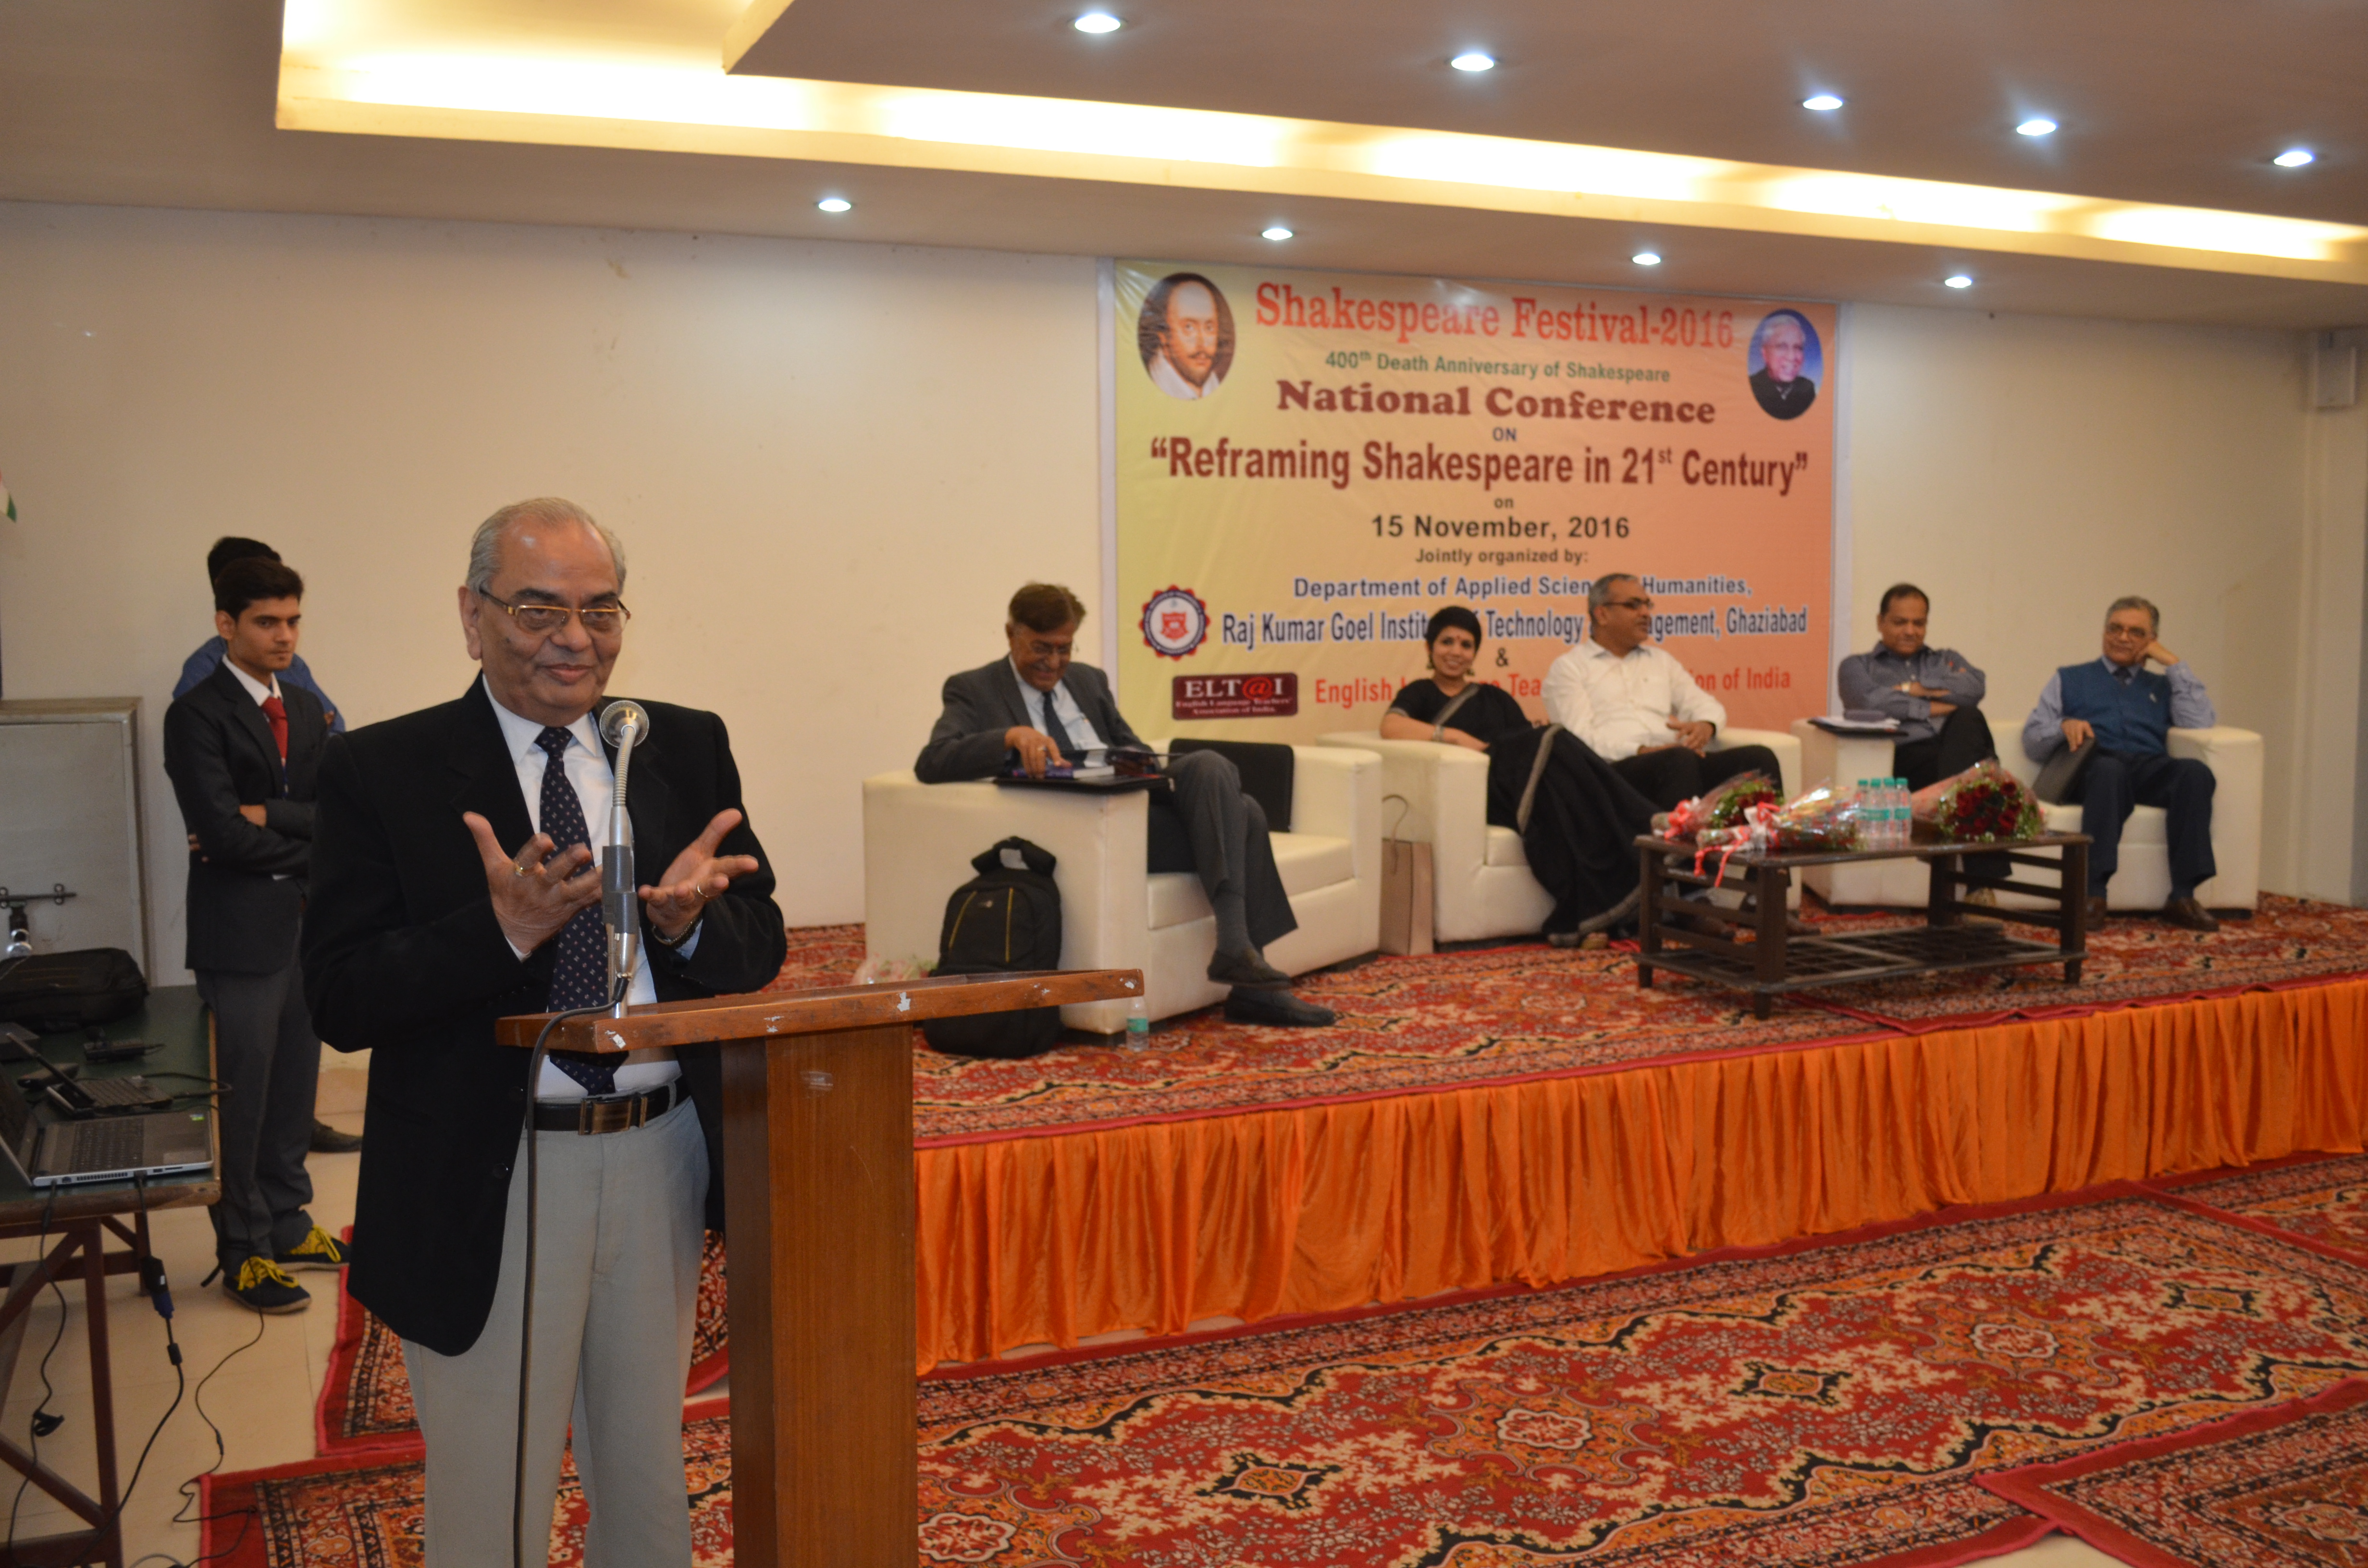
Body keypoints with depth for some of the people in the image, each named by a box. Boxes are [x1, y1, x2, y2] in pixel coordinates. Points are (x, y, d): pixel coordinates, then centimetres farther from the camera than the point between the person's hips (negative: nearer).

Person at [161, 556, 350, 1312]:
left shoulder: (306, 710, 12)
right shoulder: (197, 715, -9)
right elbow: (223, 833, -18)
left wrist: (266, 816, -14)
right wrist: (309, 848, -6)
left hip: (308, 926, 7)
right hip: (240, 934, -7)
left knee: (296, 1086, 15)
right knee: (243, 1099, 1)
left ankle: (286, 1222, 29)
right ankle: (243, 1253, 14)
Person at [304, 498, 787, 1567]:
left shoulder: (689, 747, 4)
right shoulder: (381, 771, -7)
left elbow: (761, 952, 3)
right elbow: (339, 1001, -12)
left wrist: (689, 921, -20)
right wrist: (502, 928, -27)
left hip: (662, 1159, 4)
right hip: (487, 1184, -3)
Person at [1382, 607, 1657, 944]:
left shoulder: (1495, 698, 32)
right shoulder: (1420, 694, 18)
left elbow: (1533, 742, 15)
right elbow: (1390, 727, -7)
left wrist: (1545, 740, -10)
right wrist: (1456, 736, -15)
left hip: (1516, 788, 4)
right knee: (1552, 746, -29)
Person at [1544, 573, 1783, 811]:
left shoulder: (1660, 659, 30)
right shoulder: (1568, 668, 10)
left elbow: (1704, 704, 26)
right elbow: (1581, 737, -3)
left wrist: (1705, 725, 0)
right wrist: (1642, 752, -17)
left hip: (1676, 762, 6)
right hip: (1618, 769, -6)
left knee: (1758, 757, -21)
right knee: (1679, 760, -38)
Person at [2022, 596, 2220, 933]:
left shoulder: (2162, 686, 31)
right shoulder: (2069, 680, 27)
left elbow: (2202, 724, 10)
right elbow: (2032, 741, 17)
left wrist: (2174, 664, 14)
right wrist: (2064, 726, -5)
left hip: (2150, 769, 2)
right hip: (2094, 769, -2)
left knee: (2195, 771, -33)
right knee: (2109, 769, -40)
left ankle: (2183, 897, -36)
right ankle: (2093, 895, -48)